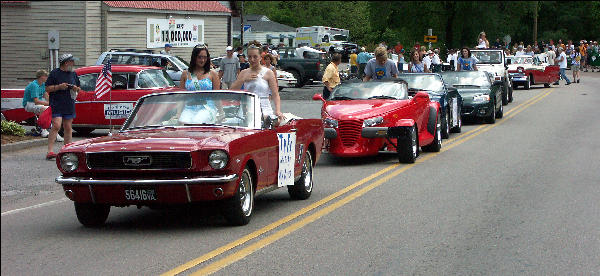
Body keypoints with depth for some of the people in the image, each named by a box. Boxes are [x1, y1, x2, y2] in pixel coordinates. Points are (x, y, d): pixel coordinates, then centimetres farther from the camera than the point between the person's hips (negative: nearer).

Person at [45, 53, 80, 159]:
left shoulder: (73, 74, 16)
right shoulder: (54, 73, -1)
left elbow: (79, 89, 23)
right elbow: (47, 88, -3)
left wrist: (76, 89, 0)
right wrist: (59, 87, -16)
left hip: (69, 106, 5)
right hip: (56, 105, -5)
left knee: (68, 128, 5)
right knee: (56, 126, -16)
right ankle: (50, 151, -19)